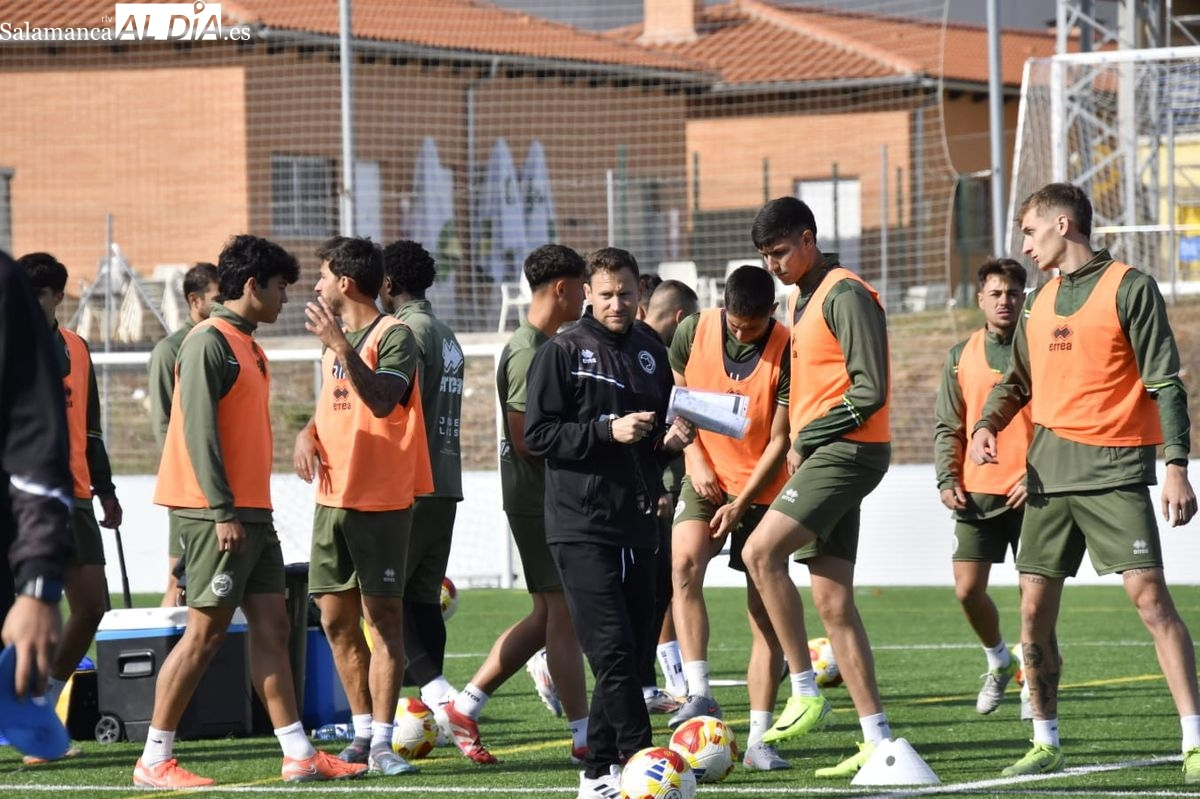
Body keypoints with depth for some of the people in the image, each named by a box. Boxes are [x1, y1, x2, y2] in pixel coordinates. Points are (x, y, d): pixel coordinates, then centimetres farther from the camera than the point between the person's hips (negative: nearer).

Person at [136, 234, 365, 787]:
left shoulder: (247, 345, 18)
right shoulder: (210, 342, -11)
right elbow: (199, 430, -18)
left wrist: (251, 510, 17)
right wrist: (223, 510, -21)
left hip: (250, 512, 10)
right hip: (216, 513, -10)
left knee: (271, 626, 6)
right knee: (206, 631, -7)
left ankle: (298, 756, 7)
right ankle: (154, 761, -2)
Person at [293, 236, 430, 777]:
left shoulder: (393, 336, -10)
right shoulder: (334, 336, 16)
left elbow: (381, 400, -25)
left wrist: (341, 346, -31)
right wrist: (308, 433, 5)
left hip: (381, 502, -8)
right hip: (332, 500, 8)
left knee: (383, 618, -5)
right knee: (336, 620, 8)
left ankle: (381, 743, -6)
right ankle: (363, 731, 18)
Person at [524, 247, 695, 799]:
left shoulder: (652, 354, 16)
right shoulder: (562, 353, -2)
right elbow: (538, 435, -8)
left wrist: (670, 439, 4)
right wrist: (607, 431, -17)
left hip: (637, 524, 6)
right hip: (581, 526, -6)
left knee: (633, 650, 5)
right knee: (613, 650, -14)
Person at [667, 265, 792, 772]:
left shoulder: (787, 354, -16)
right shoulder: (694, 332, -8)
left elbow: (780, 441, -12)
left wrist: (742, 503, -17)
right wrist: (696, 462, -6)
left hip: (763, 489, -2)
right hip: (707, 478, 2)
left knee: (766, 613, -2)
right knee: (685, 563, -27)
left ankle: (759, 738, 3)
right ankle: (699, 692, -27)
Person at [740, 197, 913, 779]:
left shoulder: (845, 296, -11)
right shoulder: (798, 298, 19)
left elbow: (870, 391, -17)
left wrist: (805, 441, -12)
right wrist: (798, 443, 11)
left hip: (848, 449, -10)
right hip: (819, 455, 10)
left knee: (760, 552, -19)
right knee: (833, 602, 4)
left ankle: (806, 692, -13)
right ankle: (877, 741, 3)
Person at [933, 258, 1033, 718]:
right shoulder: (962, 357, 9)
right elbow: (946, 426, 11)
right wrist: (948, 480, -2)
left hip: (1030, 492, -3)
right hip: (977, 492, 3)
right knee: (967, 589, -1)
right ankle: (998, 661, 24)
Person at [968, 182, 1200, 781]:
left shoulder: (1128, 288, -5)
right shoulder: (1040, 301, 15)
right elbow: (1017, 382, 25)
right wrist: (986, 426, 5)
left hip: (1115, 466, -7)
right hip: (1050, 467, 7)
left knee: (1149, 595, -15)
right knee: (1034, 607, 5)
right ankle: (1045, 743, 17)